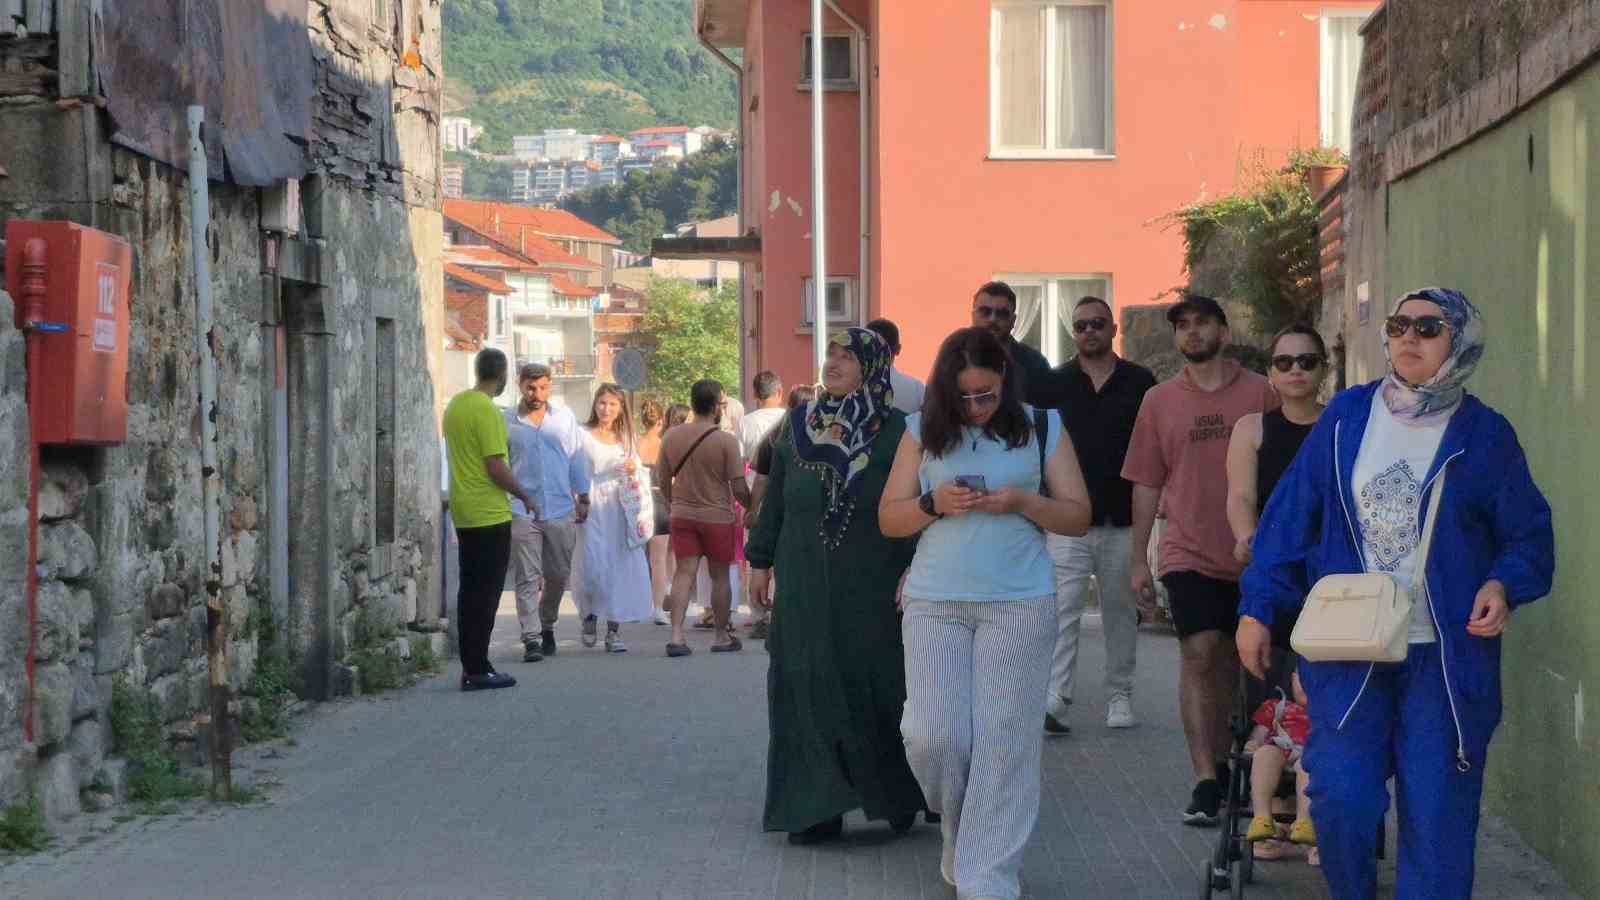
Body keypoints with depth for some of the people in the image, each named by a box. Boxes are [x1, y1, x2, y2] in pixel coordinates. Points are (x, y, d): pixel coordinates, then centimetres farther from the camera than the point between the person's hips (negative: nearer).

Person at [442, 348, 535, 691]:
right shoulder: (487, 410, -16)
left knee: (470, 590, 12)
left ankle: (471, 666, 14)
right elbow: (496, 467, -19)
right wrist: (525, 496, -5)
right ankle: (478, 670, -4)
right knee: (485, 593, -4)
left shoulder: (456, 404, 10)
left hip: (464, 513, 8)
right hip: (489, 514, -8)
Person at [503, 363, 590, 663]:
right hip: (522, 512, -2)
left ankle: (547, 626, 30)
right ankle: (531, 638, -6)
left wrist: (583, 497, 11)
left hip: (561, 511, 2)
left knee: (558, 575, 9)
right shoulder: (506, 422, 2)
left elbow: (577, 459, 13)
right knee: (527, 578, -5)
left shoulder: (565, 418, 7)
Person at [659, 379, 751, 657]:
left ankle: (676, 635, -10)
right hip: (717, 517, -3)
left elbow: (664, 482, 8)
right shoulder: (726, 441, -13)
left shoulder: (671, 437, 0)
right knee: (720, 576, 9)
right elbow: (739, 487, -12)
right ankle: (722, 636, 18)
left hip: (682, 516, 3)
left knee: (684, 573, 2)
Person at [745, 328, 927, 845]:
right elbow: (774, 498, 14)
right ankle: (816, 807, 7)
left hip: (871, 586, -4)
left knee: (878, 682, 1)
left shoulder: (896, 431, -4)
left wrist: (914, 569, -17)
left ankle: (901, 794, 20)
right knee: (807, 687, 2)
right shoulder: (796, 427, 9)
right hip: (804, 583, 4)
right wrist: (760, 561, 13)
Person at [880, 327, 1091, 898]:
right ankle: (960, 830, 22)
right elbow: (889, 519, 9)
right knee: (932, 736, -7)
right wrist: (933, 503, -10)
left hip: (1020, 605, -1)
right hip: (935, 604, 1)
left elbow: (1078, 517, 5)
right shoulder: (923, 431, 7)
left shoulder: (1041, 428, 5)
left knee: (1004, 743, -4)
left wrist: (1022, 501, -13)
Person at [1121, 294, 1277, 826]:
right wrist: (1138, 560, 8)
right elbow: (1146, 484, 10)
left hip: (1250, 554, 0)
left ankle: (1222, 764, 26)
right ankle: (1206, 781, -13)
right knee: (1200, 655, -12)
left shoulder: (1259, 393, 2)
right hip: (1188, 551, 0)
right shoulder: (1159, 401, 7)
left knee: (1234, 662, 10)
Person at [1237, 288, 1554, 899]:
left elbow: (1529, 537, 5)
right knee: (1341, 798, -10)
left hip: (1446, 658, 0)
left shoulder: (1485, 435, 1)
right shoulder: (1346, 417, 4)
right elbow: (1290, 517, 6)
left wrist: (1503, 586, -16)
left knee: (1436, 817, -1)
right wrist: (1257, 609, 1)